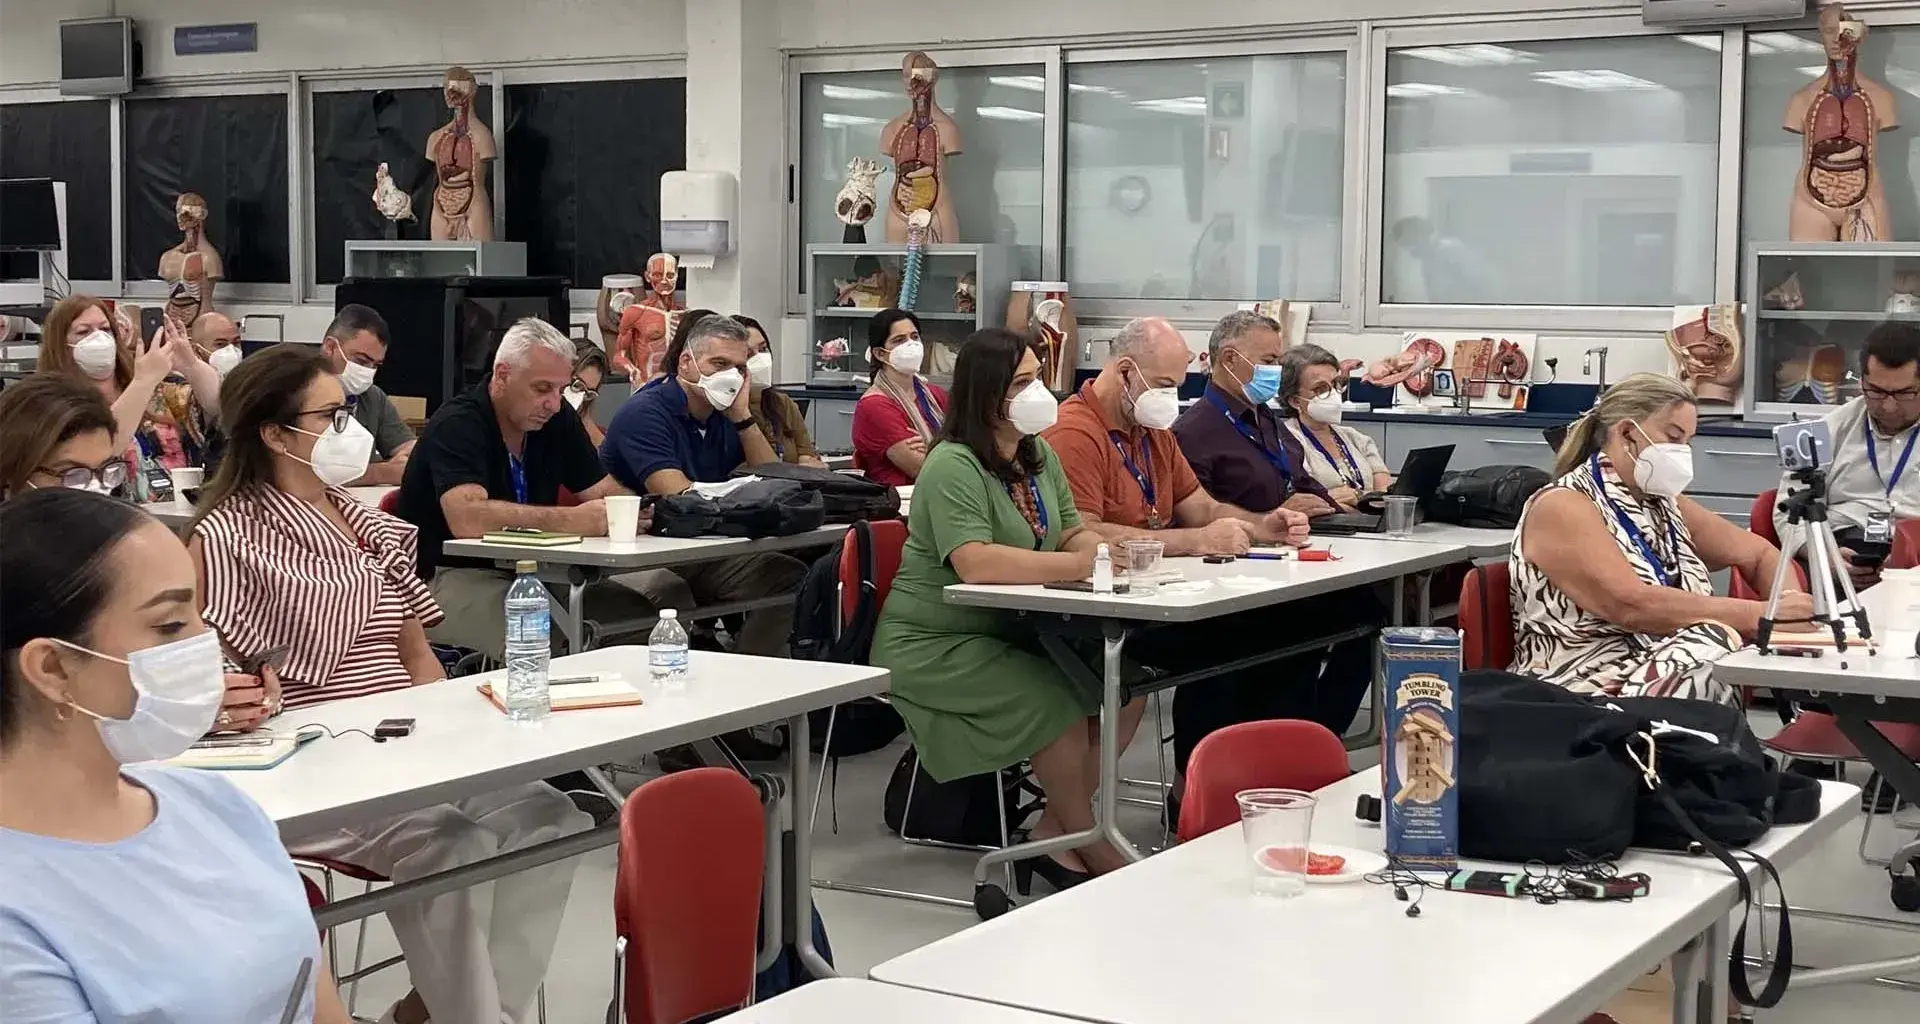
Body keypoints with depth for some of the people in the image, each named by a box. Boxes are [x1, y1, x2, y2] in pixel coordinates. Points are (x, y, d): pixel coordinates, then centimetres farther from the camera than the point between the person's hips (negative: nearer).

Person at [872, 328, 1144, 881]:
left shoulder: (1040, 455, 9)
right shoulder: (953, 465, -19)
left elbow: (1072, 532, 12)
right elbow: (974, 563, -32)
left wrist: (1100, 545, -13)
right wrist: (1080, 564, -33)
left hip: (1010, 630, 9)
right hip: (935, 646, -9)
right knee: (1058, 706, -26)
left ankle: (1053, 831, 1)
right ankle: (1096, 852, -6)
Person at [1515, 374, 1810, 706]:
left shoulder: (1663, 503, 16)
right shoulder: (1562, 507, -9)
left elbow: (1759, 554, 24)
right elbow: (1632, 605, -23)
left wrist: (1790, 609, 0)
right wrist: (1757, 614, -23)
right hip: (1592, 688, -7)